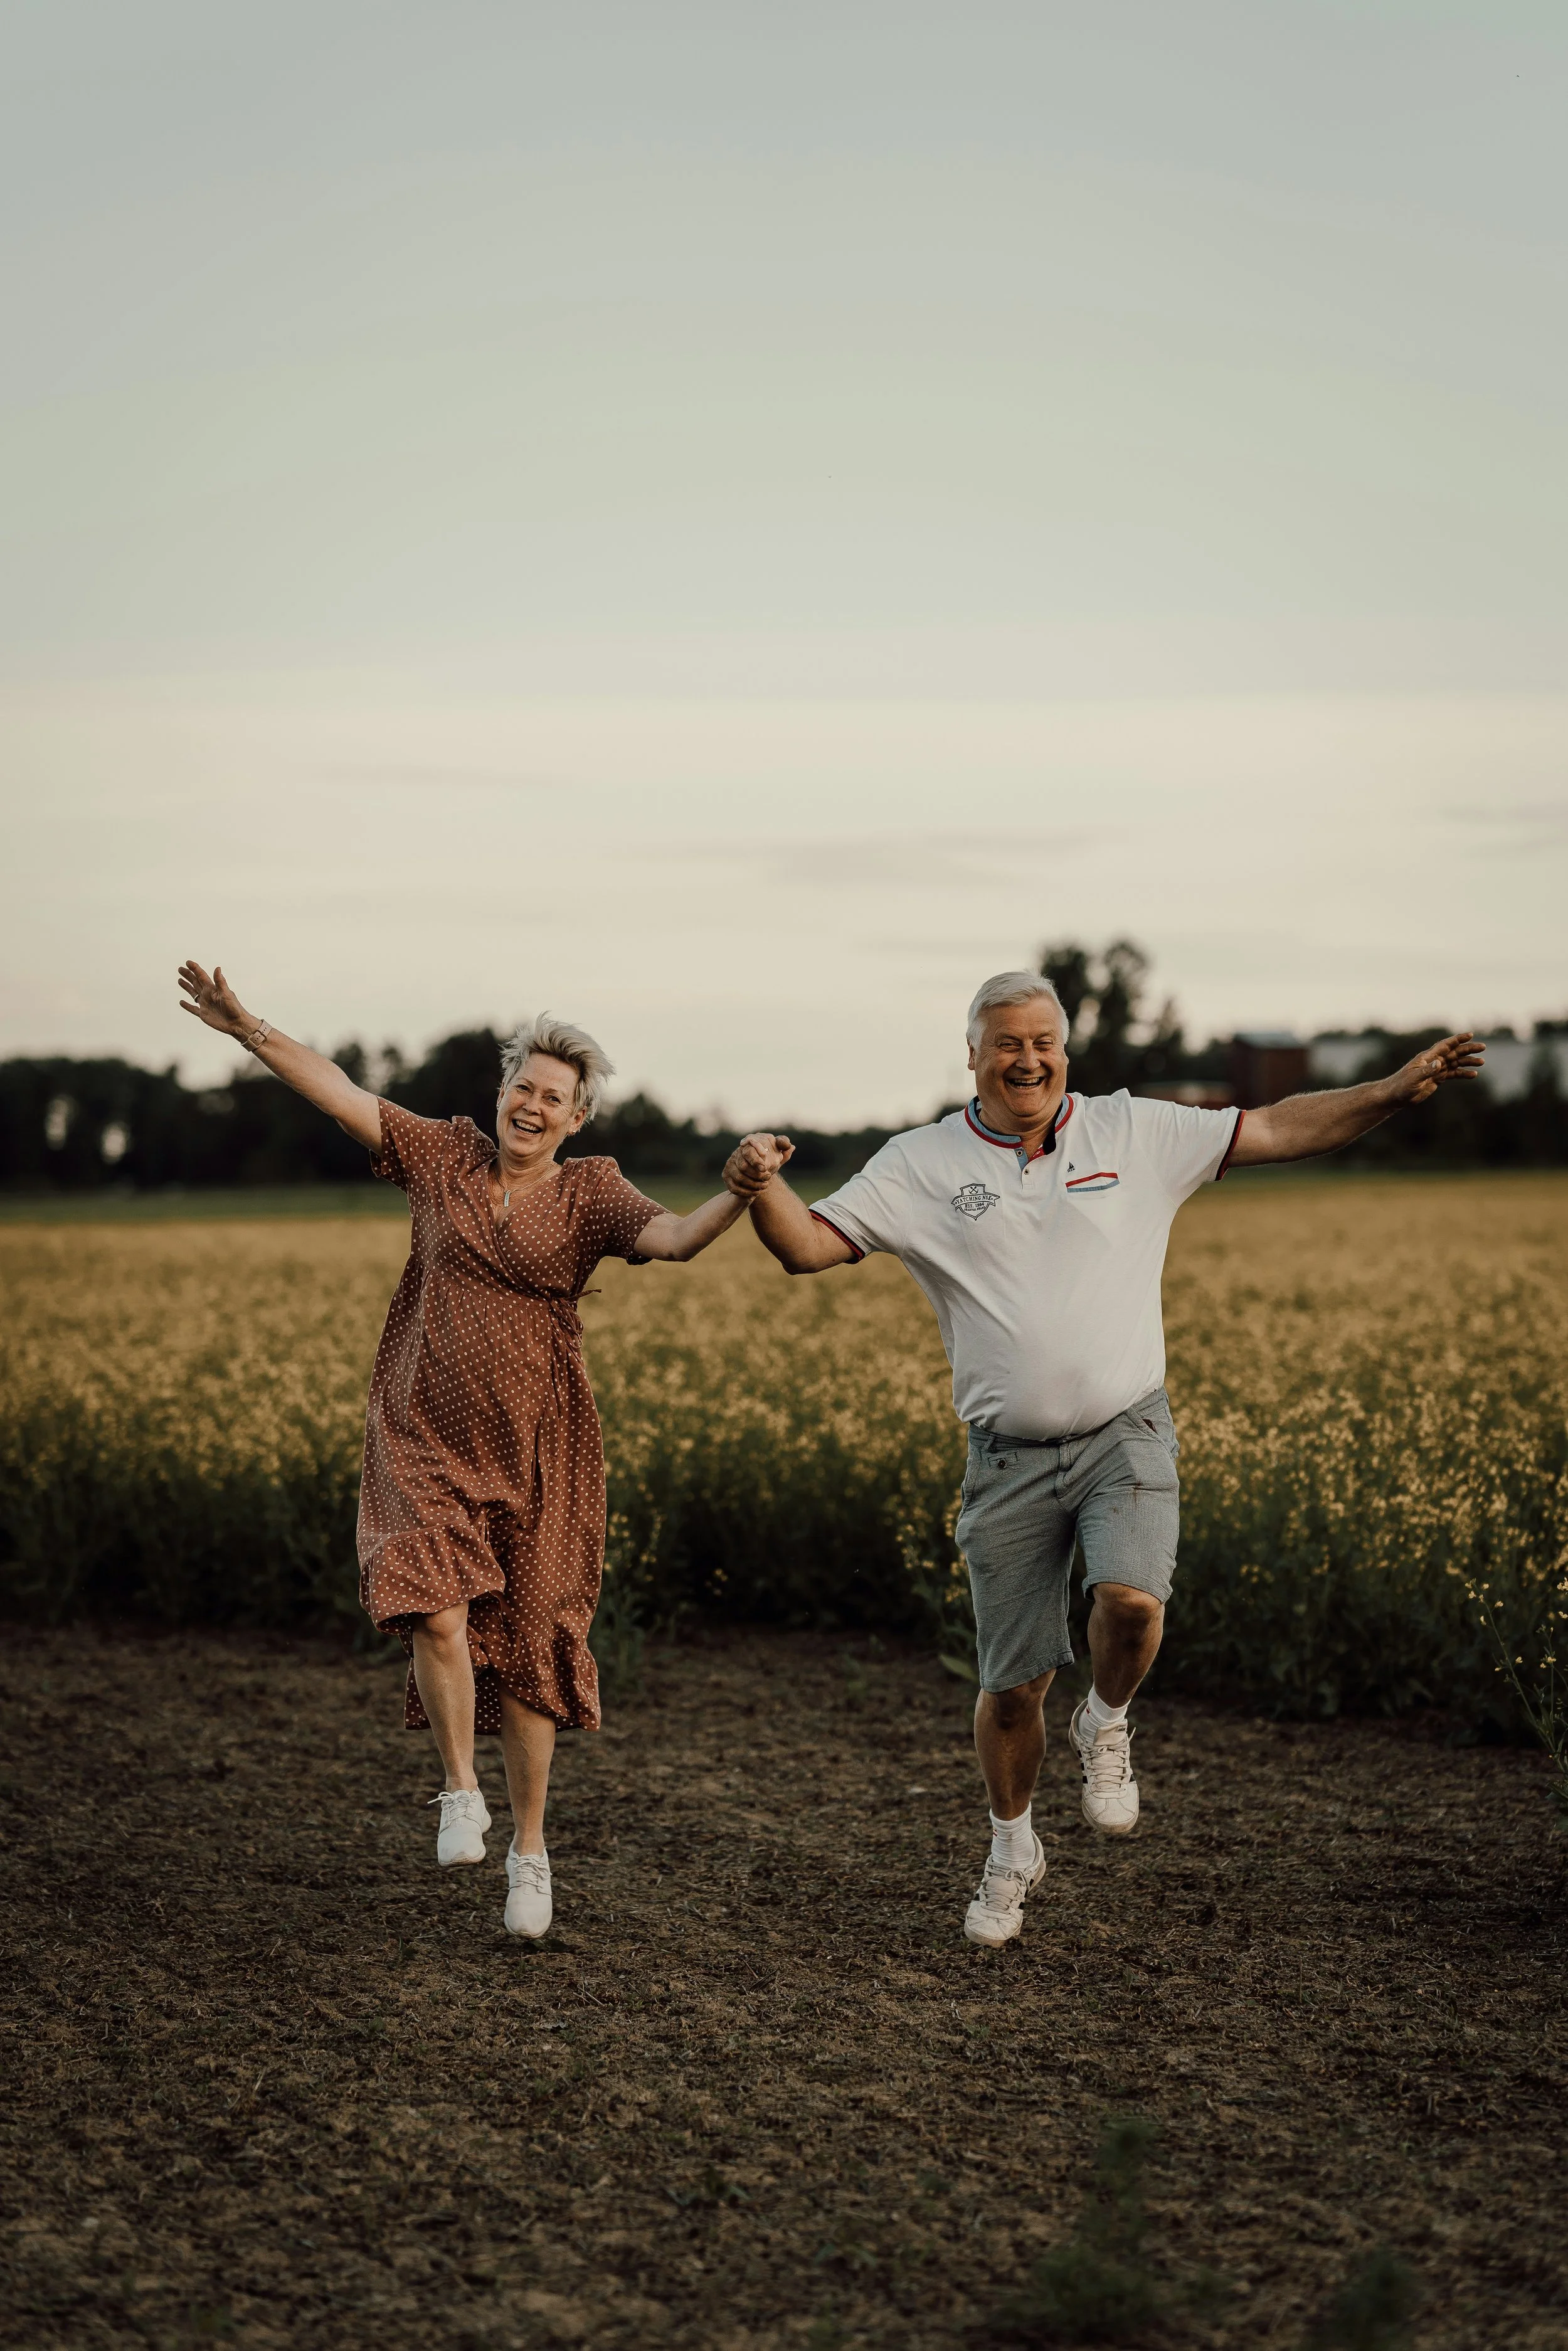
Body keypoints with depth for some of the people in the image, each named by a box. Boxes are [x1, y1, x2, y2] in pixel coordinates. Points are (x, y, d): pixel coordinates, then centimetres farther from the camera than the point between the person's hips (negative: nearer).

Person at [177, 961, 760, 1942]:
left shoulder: (592, 1193, -3)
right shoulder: (445, 1156, 4)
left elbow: (674, 1238, -21)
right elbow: (340, 1090, 4)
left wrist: (739, 1196, -39)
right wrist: (248, 1028, -1)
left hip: (536, 1453, -1)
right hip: (428, 1443, 1)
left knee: (530, 1644, 5)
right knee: (438, 1612, -21)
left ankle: (530, 1847, 22)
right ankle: (462, 1796, 2)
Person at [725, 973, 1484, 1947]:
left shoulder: (1134, 1132, 3)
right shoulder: (922, 1165, 1)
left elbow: (1278, 1130, 6)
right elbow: (806, 1247, -4)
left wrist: (1397, 1090, -3)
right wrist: (763, 1183, -25)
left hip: (1125, 1435, 0)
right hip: (1009, 1457, 0)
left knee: (1131, 1599, -28)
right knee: (1013, 1685, 6)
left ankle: (1107, 1724, 6)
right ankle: (1014, 1849, 32)